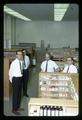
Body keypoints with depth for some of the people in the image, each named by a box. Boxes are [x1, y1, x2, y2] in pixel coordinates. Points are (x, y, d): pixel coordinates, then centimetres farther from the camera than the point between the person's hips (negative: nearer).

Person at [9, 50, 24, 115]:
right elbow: (10, 72, -9)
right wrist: (11, 80, -1)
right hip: (15, 79, -7)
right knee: (15, 94, 2)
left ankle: (18, 107, 34)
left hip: (20, 78, 7)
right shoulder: (14, 63, -17)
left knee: (19, 93, 17)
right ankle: (14, 109, 15)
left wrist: (20, 77, 13)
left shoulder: (21, 62, 1)